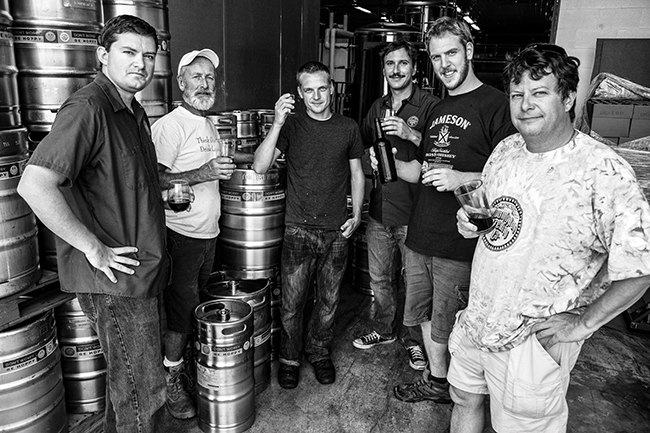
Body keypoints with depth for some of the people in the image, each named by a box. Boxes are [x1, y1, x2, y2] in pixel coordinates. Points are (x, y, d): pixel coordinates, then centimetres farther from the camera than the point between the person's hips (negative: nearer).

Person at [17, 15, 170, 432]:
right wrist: (94, 249, -23)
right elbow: (34, 186, -28)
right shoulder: (87, 108, -18)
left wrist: (169, 185, 12)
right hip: (113, 275, -9)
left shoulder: (134, 112, 13)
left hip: (141, 269, 9)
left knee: (126, 374, 24)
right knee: (143, 389, 4)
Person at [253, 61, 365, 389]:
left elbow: (356, 173, 14)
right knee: (292, 301, 4)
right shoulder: (291, 124, -2)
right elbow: (260, 166, -13)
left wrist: (356, 214, 4)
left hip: (337, 230, 2)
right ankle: (289, 358, 26)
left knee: (328, 300, 13)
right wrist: (277, 124, -23)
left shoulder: (348, 128, 6)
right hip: (299, 229, -2)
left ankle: (319, 352, 34)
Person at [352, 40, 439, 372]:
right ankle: (383, 329, 37)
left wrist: (412, 134, -24)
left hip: (414, 211, -5)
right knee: (379, 278, 17)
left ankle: (414, 341, 25)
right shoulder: (377, 108, 13)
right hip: (379, 209, 6)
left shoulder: (429, 105, -6)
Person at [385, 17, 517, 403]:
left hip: (460, 244, -7)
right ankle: (434, 381, 38)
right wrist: (391, 162, 3)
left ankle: (448, 387, 32)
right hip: (420, 236, 7)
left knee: (449, 327, 7)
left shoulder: (495, 104, -9)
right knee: (425, 317, 18)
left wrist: (462, 178, -25)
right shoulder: (439, 109, 15)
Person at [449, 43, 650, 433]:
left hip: (535, 339, -5)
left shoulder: (604, 172, -19)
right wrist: (471, 221, -3)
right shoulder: (506, 150, 1)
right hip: (476, 320, 6)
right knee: (465, 401, 22)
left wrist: (583, 323, -14)